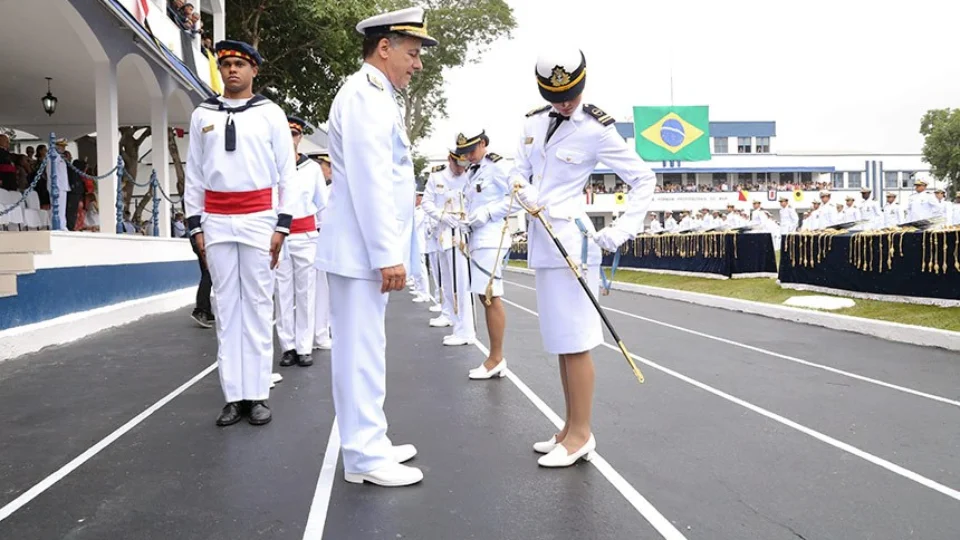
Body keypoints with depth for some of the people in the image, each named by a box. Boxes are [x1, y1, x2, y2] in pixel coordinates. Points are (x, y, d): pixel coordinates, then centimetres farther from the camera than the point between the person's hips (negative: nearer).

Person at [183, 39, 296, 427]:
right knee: (227, 307, 4)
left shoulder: (271, 113, 5)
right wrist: (195, 226, 5)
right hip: (216, 221, 3)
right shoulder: (202, 115, 12)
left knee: (258, 306, 0)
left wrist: (282, 225, -5)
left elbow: (287, 172, 2)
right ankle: (234, 396, 9)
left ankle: (258, 395, 6)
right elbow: (193, 174, 12)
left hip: (259, 218, -2)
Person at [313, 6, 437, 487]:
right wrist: (388, 254, -22)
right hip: (362, 248, -10)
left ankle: (369, 444, 23)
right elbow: (369, 182, -20)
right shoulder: (365, 96, -12)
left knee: (364, 351, 13)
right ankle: (364, 457, 3)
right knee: (360, 352, -5)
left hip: (368, 247, 10)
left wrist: (388, 250, 21)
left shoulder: (375, 96, 20)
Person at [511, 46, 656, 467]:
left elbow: (644, 180, -2)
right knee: (559, 340, 12)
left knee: (574, 340, -4)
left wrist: (622, 230, -12)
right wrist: (524, 191, -10)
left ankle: (581, 435, 6)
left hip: (571, 238, -7)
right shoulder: (534, 123, 10)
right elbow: (518, 173, 14)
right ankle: (572, 427, 22)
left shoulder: (597, 130, -7)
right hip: (540, 240, 7)